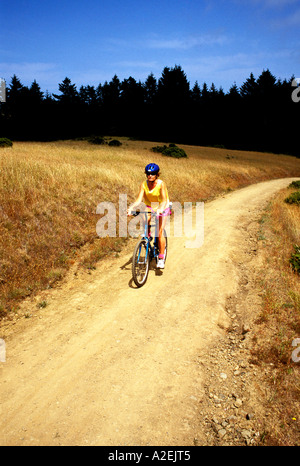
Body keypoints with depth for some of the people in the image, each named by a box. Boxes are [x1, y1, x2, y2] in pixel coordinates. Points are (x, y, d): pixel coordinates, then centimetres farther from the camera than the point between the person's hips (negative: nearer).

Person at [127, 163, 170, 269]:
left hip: (162, 208, -3)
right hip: (150, 206, 3)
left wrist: (160, 209, -51)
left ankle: (161, 258, 2)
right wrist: (131, 208, -38)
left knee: (160, 233, -11)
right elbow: (139, 199, -20)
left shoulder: (161, 184, -23)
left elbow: (164, 200, -31)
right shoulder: (144, 184, -14)